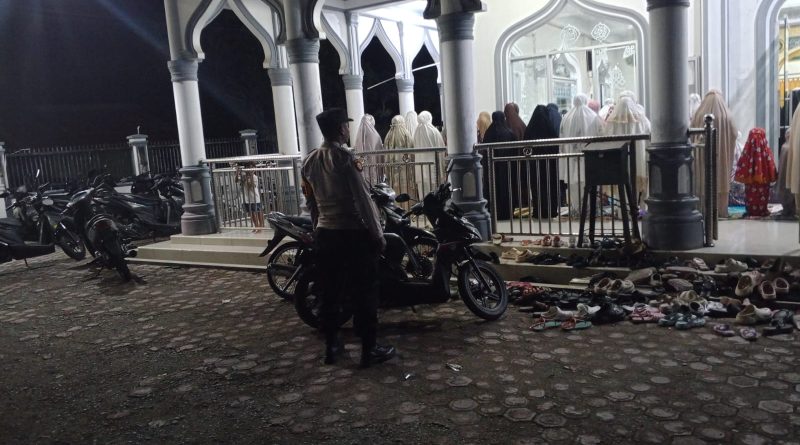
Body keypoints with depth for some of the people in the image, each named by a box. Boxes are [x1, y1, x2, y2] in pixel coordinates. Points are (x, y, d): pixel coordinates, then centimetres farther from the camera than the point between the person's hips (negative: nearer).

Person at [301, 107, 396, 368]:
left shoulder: (309, 162, 6)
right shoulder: (345, 158, -15)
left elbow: (311, 202, 12)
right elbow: (363, 199, -16)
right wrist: (378, 235, -10)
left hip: (324, 235, 7)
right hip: (354, 234, -6)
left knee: (330, 294, 14)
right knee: (364, 294, 3)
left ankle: (331, 347, 23)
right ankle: (369, 350, 9)